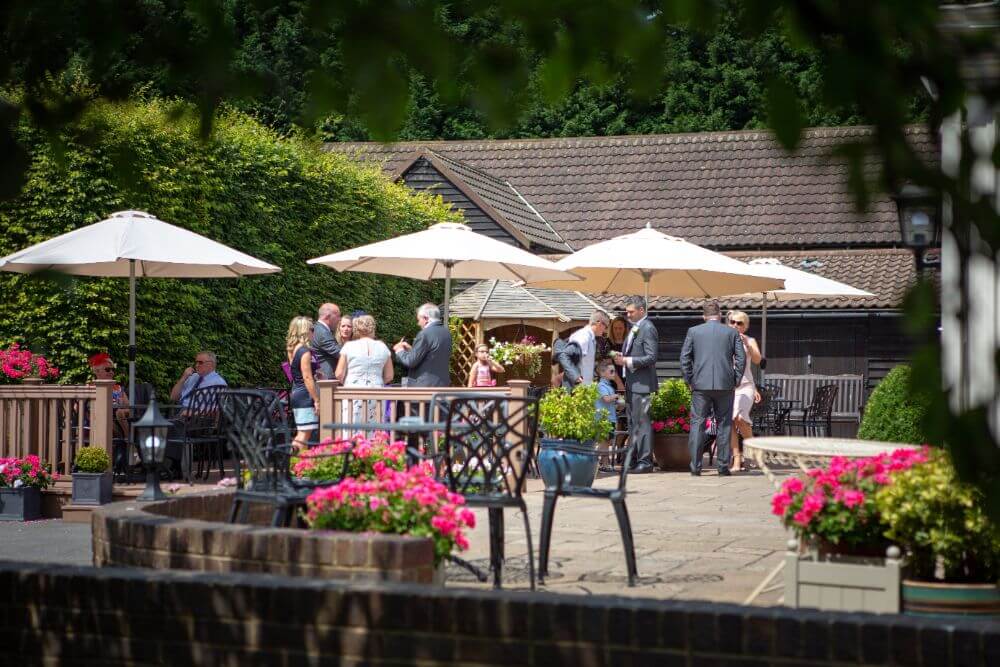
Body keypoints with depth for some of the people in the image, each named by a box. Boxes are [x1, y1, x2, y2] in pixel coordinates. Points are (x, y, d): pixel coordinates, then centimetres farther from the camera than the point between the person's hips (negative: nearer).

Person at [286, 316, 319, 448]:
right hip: (306, 396, -10)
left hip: (295, 393, 10)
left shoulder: (292, 350, 12)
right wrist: (317, 400, -16)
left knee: (300, 434, 13)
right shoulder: (305, 351, -15)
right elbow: (307, 378, -19)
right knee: (305, 434, -9)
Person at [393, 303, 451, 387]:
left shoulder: (425, 334, -16)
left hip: (423, 387, -8)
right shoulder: (446, 332, 10)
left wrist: (400, 350, 6)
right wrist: (411, 349, 16)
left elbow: (411, 361, -13)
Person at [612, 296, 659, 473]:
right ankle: (634, 460, 20)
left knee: (642, 421, -8)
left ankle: (645, 462, -5)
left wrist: (627, 361, -19)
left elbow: (651, 357, -19)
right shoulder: (634, 329, 17)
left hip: (642, 384, -10)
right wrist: (622, 358, 6)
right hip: (632, 384, 10)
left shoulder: (648, 329, -12)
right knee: (633, 422, 13)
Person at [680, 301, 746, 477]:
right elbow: (741, 358, 2)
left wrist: (689, 380, 10)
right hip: (725, 385, 0)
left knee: (697, 424, 3)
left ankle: (695, 466, -1)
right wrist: (735, 380, 9)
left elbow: (684, 358, 3)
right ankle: (723, 466, 5)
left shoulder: (693, 331, 4)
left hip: (701, 385, 0)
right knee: (724, 425, 6)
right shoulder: (731, 332, 5)